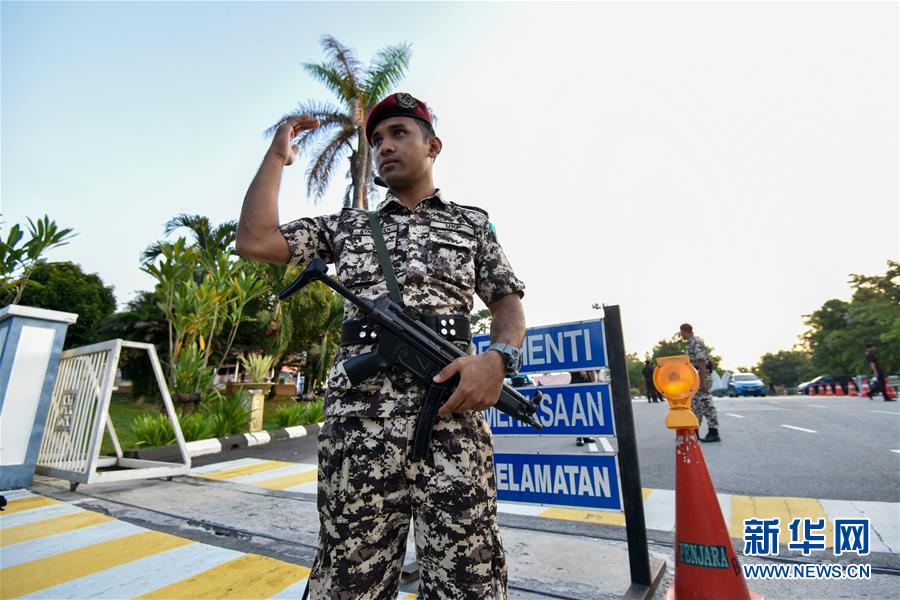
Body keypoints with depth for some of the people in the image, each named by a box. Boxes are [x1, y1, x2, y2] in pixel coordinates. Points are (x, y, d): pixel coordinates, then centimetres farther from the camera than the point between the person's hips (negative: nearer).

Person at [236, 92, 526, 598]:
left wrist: (499, 358, -10)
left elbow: (509, 305, 11)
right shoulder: (347, 226, 20)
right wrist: (278, 156, 17)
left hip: (453, 411, -1)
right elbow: (255, 242, 11)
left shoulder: (473, 223, 17)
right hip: (357, 416, 2)